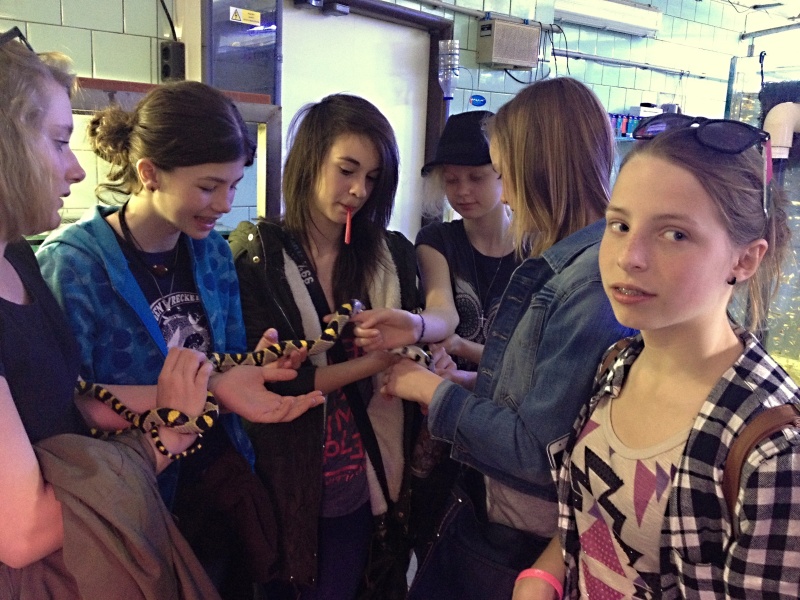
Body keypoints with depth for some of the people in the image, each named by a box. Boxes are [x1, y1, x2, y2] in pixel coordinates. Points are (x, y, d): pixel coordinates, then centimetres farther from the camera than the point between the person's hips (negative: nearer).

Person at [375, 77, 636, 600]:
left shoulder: (594, 282, -25)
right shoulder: (556, 266, 3)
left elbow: (539, 450, -24)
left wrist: (434, 391, -14)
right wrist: (461, 382, 1)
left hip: (531, 544, -8)